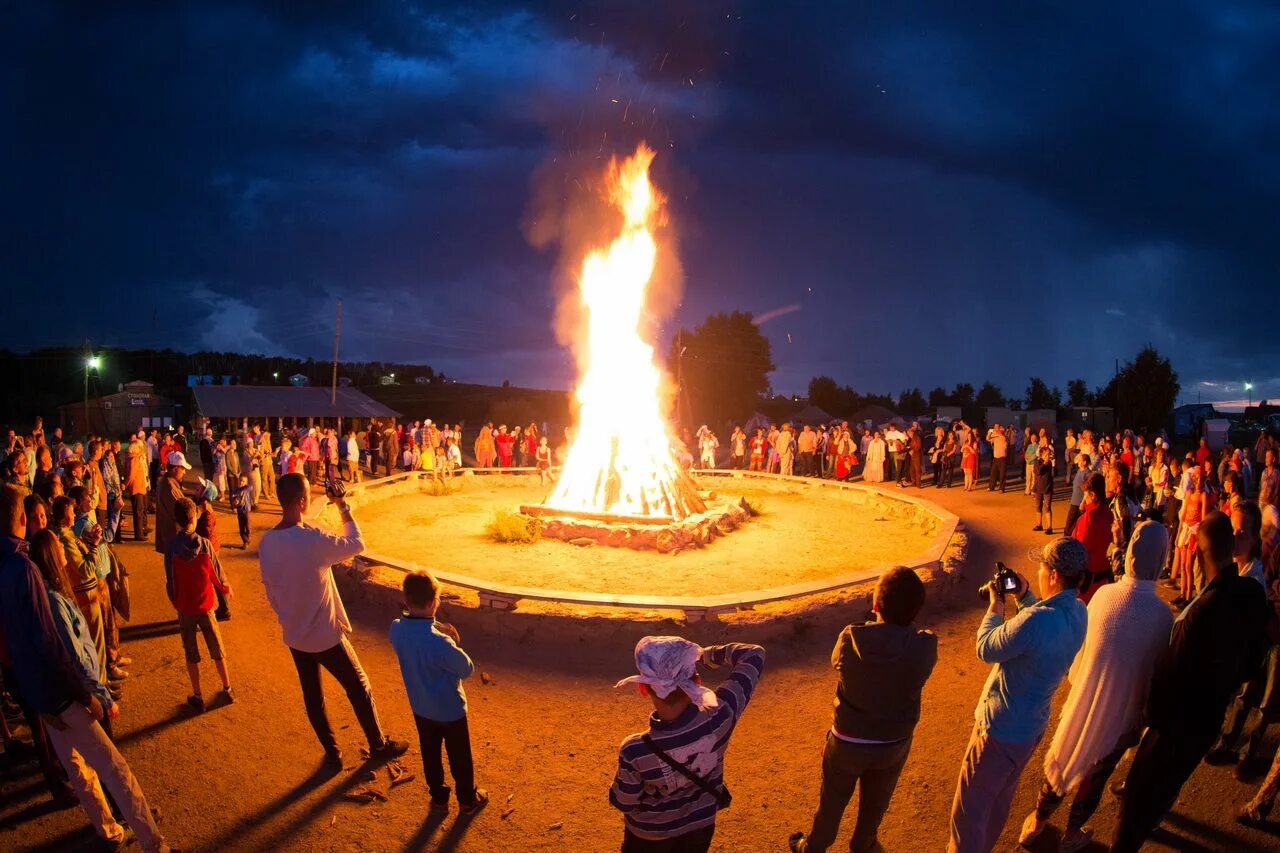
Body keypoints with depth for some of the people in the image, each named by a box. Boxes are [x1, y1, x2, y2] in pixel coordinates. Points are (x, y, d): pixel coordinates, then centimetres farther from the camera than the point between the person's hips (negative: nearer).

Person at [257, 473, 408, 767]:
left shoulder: (266, 542, -6)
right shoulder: (313, 540, -28)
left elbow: (270, 589, 6)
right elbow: (357, 544, -12)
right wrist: (343, 507, -4)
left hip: (293, 635, 6)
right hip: (325, 634, -6)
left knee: (312, 695, 18)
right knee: (359, 687, 13)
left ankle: (332, 753, 32)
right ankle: (378, 745, 29)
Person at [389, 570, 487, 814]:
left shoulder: (396, 629, -18)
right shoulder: (439, 642, -37)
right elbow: (467, 669, -22)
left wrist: (436, 628, -8)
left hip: (420, 709, 5)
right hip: (450, 711, -5)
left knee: (430, 755, 25)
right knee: (460, 758, 18)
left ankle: (438, 798, 43)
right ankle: (468, 800, 38)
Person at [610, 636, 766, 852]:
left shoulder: (635, 751, -38)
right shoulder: (720, 717, -33)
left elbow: (623, 803, -17)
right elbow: (755, 655, -20)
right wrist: (710, 654, -7)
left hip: (649, 835, -3)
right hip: (700, 828, 3)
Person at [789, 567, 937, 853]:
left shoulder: (852, 638, -29)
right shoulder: (926, 646, -26)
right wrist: (904, 621, -7)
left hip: (848, 741, -1)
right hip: (894, 744, 2)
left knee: (833, 800, 24)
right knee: (875, 802, 29)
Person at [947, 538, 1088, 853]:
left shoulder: (1036, 620, -34)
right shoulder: (1078, 612, -7)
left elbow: (986, 650, -20)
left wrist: (995, 607, -7)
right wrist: (1025, 597, 3)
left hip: (1000, 729, -9)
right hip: (1033, 724, 9)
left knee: (969, 810, 7)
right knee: (1000, 797, 30)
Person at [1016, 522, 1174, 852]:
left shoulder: (1104, 594, -14)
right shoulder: (1162, 614, -22)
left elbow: (1081, 645, -2)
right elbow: (1156, 673, -11)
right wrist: (1143, 719, 4)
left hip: (1082, 701, 2)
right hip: (1121, 714, -2)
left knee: (1060, 762, 22)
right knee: (1096, 776, 21)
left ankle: (1035, 823, 40)